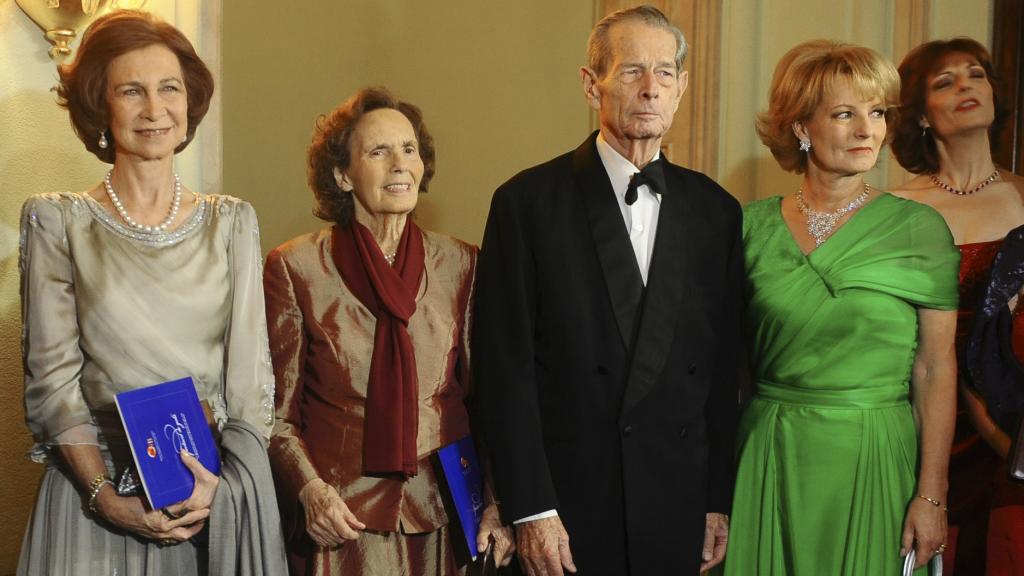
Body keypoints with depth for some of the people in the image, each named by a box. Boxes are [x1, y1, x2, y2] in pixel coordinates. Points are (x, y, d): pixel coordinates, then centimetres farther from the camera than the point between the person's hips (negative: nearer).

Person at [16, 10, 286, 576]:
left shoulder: (232, 221, 5)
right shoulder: (57, 222, 0)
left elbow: (250, 369, 1)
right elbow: (51, 377, -4)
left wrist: (225, 480, -12)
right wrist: (107, 498, -14)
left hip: (222, 496, 2)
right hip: (97, 489, -1)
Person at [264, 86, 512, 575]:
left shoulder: (460, 264, 2)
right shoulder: (294, 268, -4)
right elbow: (278, 411, 0)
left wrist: (496, 502, -3)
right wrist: (311, 489, -14)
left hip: (445, 512, 3)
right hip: (343, 520, -2)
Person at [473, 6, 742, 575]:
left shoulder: (715, 210, 5)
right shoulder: (528, 201, -5)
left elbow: (723, 370, 6)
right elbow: (506, 367, -8)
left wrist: (719, 501, 5)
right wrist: (531, 509, -11)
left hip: (677, 507, 3)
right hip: (565, 502, -3)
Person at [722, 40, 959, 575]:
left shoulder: (919, 228, -3)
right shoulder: (753, 225, 2)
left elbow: (935, 370, -4)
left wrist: (931, 496, -8)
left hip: (874, 457, -1)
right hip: (767, 462, 2)